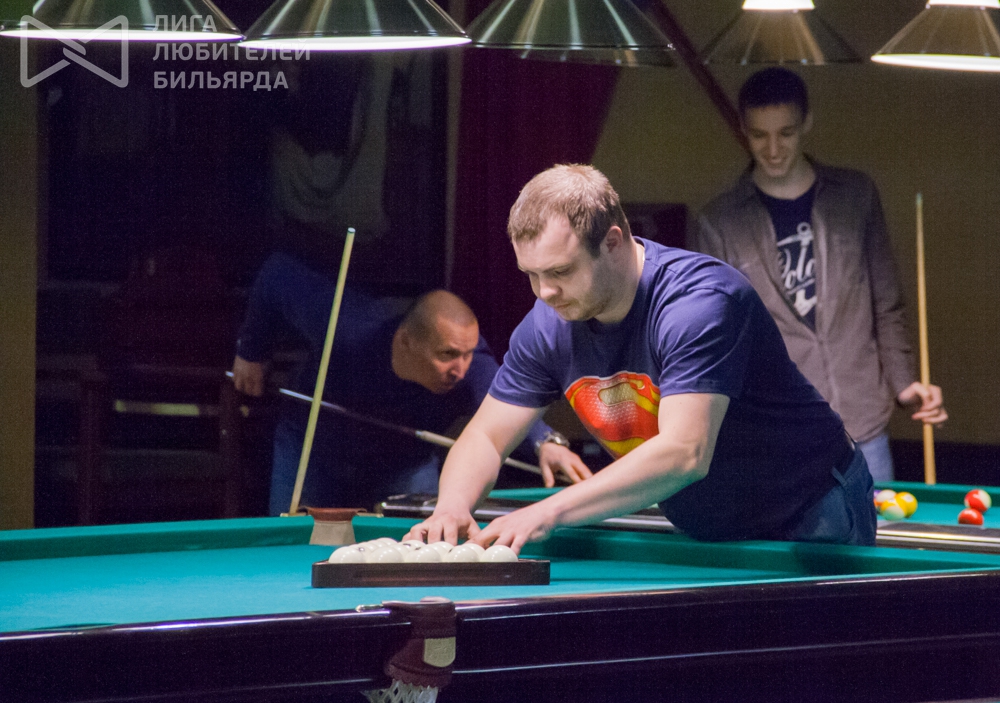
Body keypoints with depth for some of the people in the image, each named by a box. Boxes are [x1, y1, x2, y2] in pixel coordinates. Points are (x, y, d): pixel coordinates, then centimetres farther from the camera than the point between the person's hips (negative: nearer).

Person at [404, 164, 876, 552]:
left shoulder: (700, 300, -30)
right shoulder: (548, 326, -7)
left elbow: (685, 454, -40)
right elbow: (485, 436, 1)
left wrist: (550, 511, -46)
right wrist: (453, 507, -23)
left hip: (811, 524, -6)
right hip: (710, 534, 7)